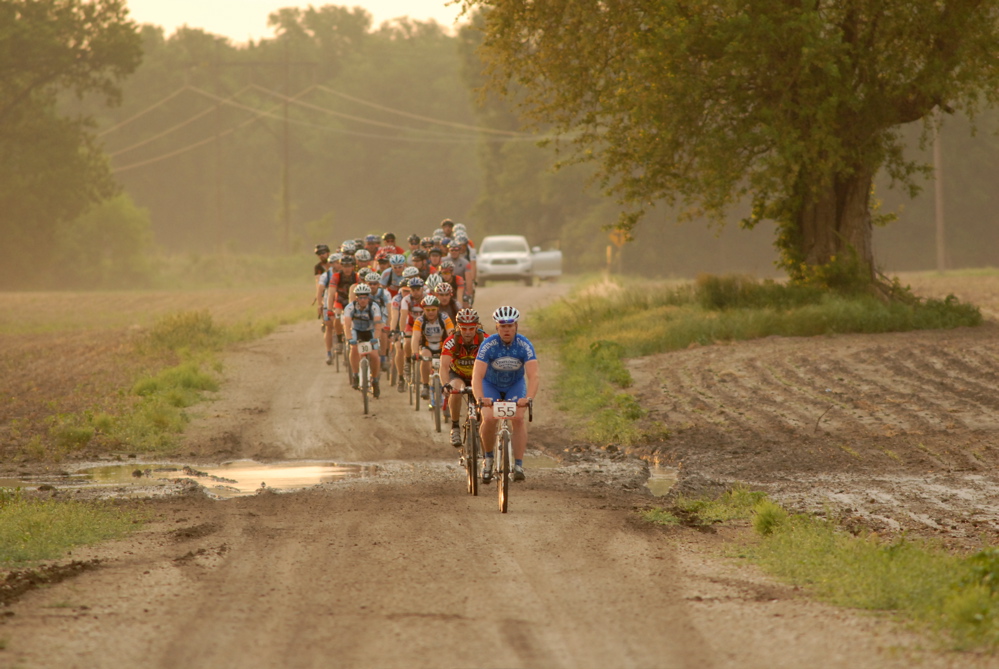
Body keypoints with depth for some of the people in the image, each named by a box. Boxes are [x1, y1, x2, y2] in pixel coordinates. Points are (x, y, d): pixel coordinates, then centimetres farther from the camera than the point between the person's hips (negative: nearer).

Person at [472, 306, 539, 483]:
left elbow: (533, 376, -34)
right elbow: (477, 376, -34)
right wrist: (480, 398, -52)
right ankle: (487, 458, 3)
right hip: (491, 384, -1)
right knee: (489, 419, -23)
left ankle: (518, 465, -19)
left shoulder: (524, 345, -26)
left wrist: (528, 398, -52)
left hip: (515, 384, 1)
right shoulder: (488, 345, -28)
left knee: (518, 417, -23)